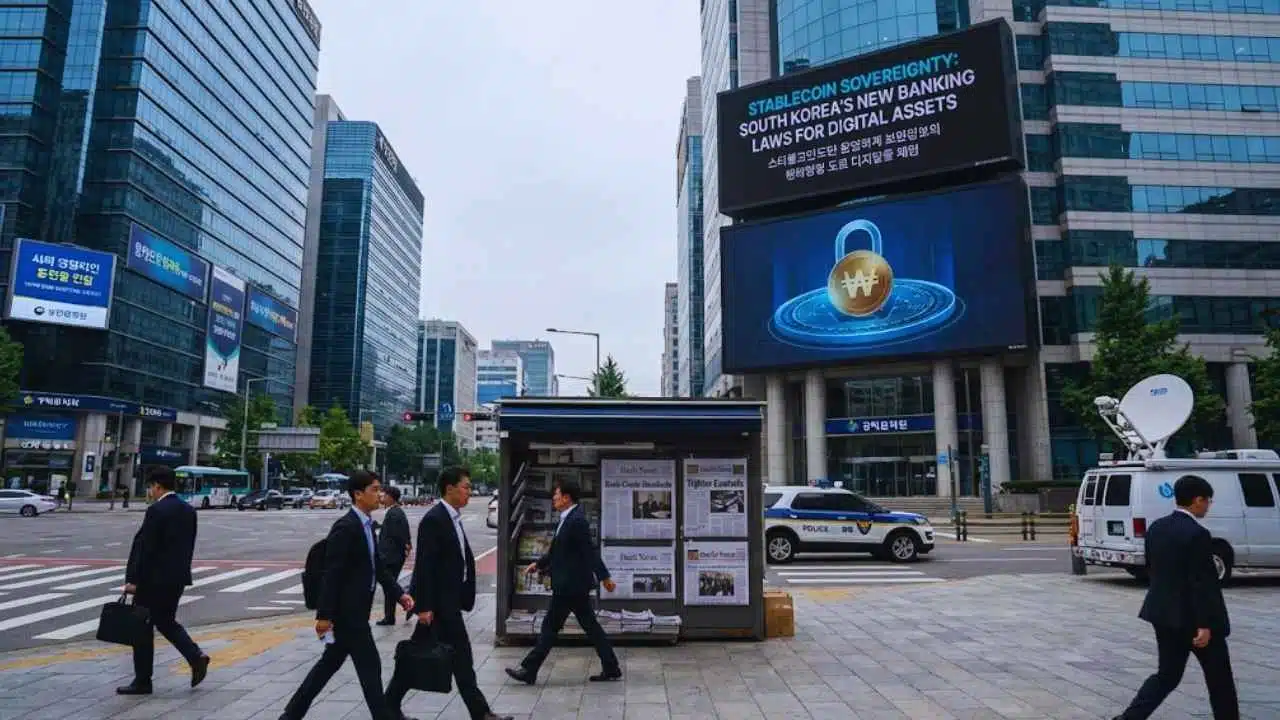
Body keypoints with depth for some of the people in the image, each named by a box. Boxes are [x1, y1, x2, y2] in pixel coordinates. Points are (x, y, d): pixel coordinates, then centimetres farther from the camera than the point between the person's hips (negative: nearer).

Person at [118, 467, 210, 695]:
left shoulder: (156, 511, -16)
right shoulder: (188, 510, 8)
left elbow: (144, 546, -17)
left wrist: (132, 579, -13)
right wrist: (181, 571, 18)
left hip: (153, 578, -8)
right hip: (178, 577, 8)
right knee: (166, 621, 19)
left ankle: (142, 681, 13)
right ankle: (196, 656, 1)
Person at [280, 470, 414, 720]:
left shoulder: (366, 525, 10)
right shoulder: (345, 527, -19)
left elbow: (377, 566, 14)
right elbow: (331, 574, -20)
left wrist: (399, 594, 6)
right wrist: (324, 615, -19)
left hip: (355, 610, 9)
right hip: (346, 611, -9)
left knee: (330, 662, 18)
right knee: (369, 665, -1)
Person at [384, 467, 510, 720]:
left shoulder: (453, 518, 12)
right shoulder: (434, 519, -17)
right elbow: (424, 565, -20)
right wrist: (424, 606, -21)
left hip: (447, 600, 9)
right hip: (439, 601, -9)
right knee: (461, 657, -1)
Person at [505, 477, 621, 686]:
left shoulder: (577, 520, -19)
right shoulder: (569, 519, 12)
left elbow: (590, 551, -22)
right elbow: (559, 550, 21)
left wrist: (604, 577, -21)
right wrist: (539, 563, 17)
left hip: (570, 585, -10)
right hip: (572, 584, 10)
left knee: (550, 626, 1)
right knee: (590, 626, 12)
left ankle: (529, 670, 12)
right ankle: (611, 669, 17)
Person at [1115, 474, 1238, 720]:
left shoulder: (1156, 527, 5)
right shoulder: (1197, 534, -19)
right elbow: (1202, 583, -20)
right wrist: (1205, 624, -17)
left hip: (1164, 613, 7)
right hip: (1194, 618, -7)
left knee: (1167, 675, 12)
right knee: (1219, 677, 14)